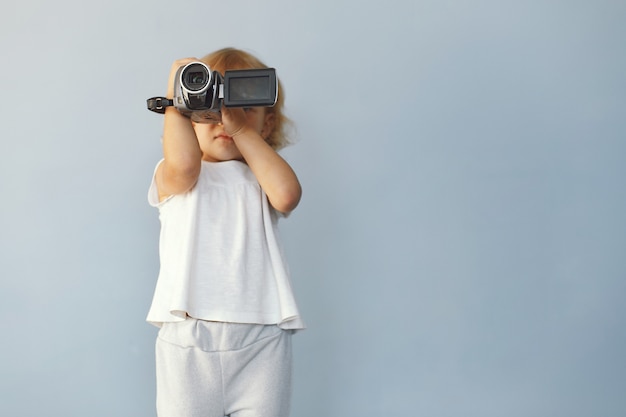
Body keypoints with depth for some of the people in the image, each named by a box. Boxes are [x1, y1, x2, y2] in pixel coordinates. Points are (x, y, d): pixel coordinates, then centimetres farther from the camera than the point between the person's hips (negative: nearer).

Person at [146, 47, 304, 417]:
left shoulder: (264, 178, 13)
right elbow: (183, 164, -17)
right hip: (188, 338, 0)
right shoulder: (173, 177, 9)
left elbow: (287, 195, -12)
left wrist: (242, 129, -7)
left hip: (261, 338, 1)